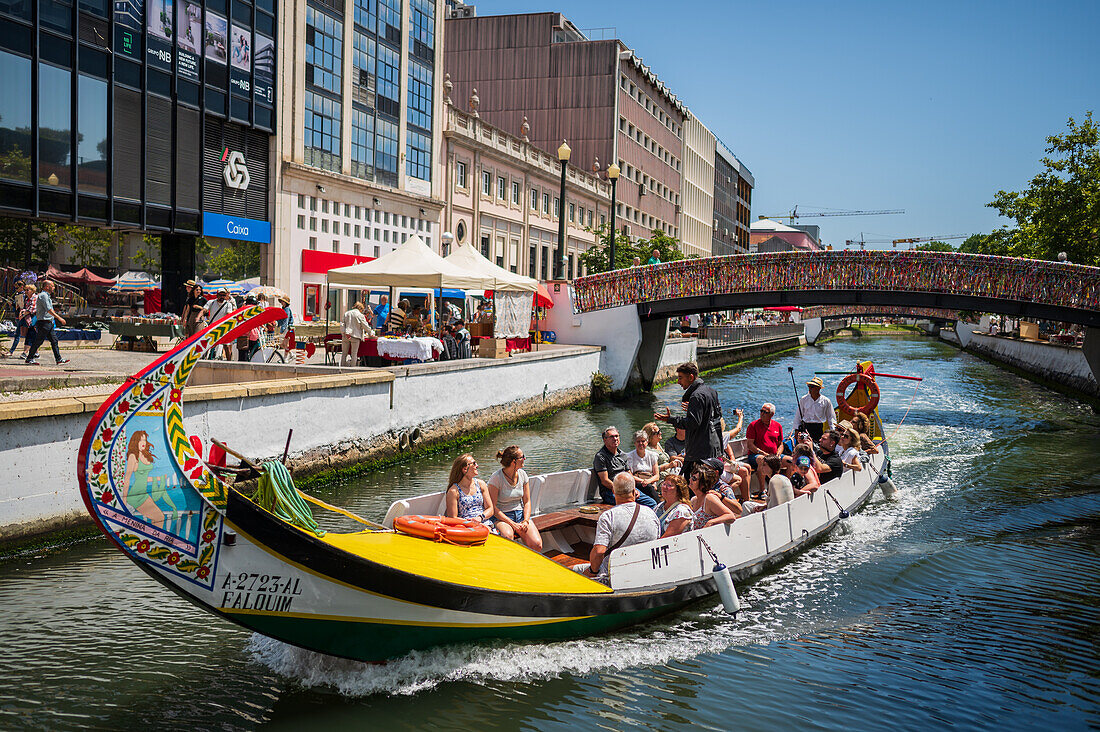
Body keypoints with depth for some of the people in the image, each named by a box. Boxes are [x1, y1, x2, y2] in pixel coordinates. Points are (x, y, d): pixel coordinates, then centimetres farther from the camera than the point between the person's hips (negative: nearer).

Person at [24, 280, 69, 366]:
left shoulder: (47, 296, 19)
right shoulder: (43, 295, -13)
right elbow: (48, 310, -22)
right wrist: (59, 318, -23)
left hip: (49, 323, 10)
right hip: (44, 322, -10)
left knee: (54, 341, 5)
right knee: (38, 341, -3)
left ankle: (59, 359, 3)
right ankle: (29, 358, 6)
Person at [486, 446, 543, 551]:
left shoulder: (522, 474, 4)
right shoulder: (496, 478, -13)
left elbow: (527, 502, 8)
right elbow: (492, 507, -13)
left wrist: (526, 521, -10)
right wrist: (512, 524, -20)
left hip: (520, 514, 4)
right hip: (502, 517, -4)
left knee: (537, 544, -21)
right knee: (508, 537, -38)